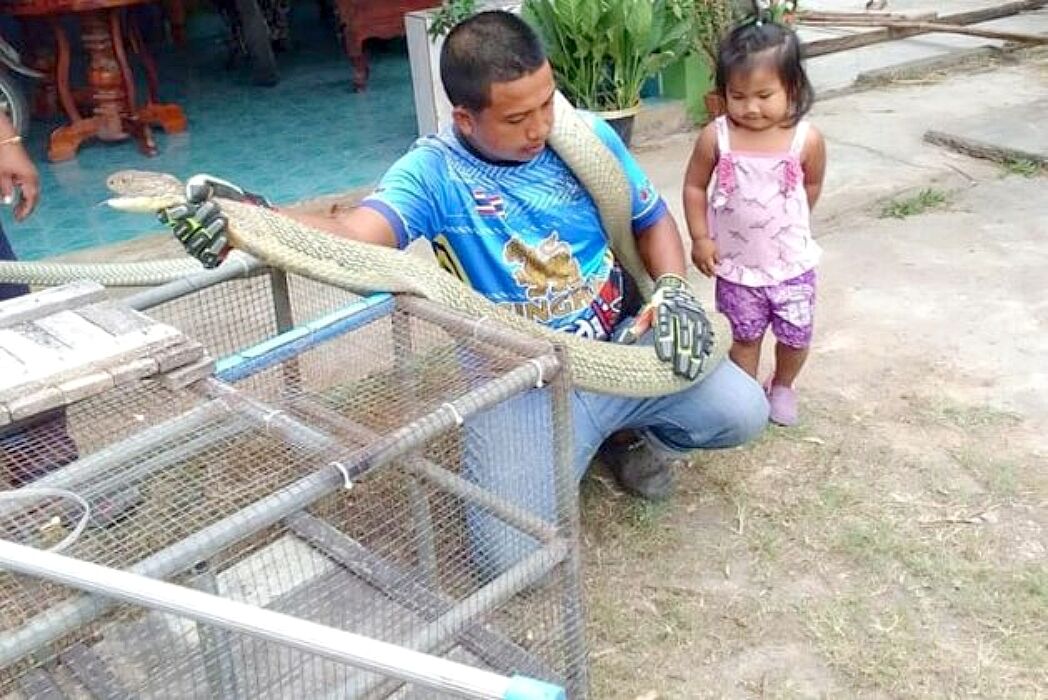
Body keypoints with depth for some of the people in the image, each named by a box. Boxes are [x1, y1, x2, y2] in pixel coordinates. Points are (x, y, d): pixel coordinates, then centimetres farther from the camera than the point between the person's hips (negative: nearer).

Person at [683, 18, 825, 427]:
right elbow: (695, 186, -3)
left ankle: (782, 386, 44)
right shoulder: (715, 137, -16)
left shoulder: (807, 139, -15)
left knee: (795, 336, 15)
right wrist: (700, 238, -6)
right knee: (745, 337, 16)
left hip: (792, 263, 1)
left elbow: (812, 186, 3)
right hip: (736, 264, 0)